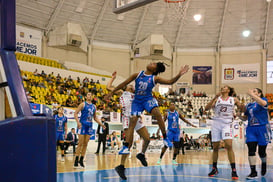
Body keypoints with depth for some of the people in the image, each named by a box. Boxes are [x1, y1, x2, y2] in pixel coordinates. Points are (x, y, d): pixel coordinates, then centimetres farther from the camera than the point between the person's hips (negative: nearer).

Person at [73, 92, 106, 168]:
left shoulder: (94, 106, 15)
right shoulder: (83, 104, -2)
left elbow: (95, 117, 24)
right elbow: (75, 113, -8)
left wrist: (101, 124, 15)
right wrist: (78, 122, -22)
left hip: (89, 126, 6)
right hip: (82, 125, -6)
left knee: (85, 144, 5)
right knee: (80, 144, -8)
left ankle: (81, 160, 11)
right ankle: (76, 162, -4)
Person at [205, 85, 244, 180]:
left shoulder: (234, 99, 10)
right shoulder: (217, 99, 10)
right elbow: (206, 108, -2)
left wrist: (242, 106, -10)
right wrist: (215, 98, -13)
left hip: (227, 124, -2)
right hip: (216, 123, 2)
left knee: (229, 146, -17)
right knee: (215, 147, 6)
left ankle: (233, 170, -14)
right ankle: (214, 169, 21)